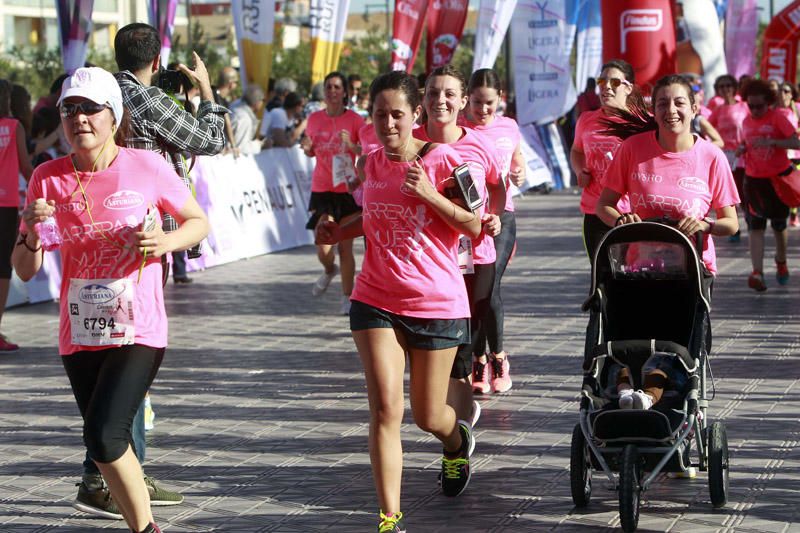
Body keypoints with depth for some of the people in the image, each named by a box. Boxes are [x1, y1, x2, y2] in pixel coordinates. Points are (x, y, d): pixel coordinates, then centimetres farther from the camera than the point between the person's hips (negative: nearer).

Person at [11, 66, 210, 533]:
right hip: (80, 335, 4)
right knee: (106, 446, 11)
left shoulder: (147, 167, -7)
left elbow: (199, 222, 7)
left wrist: (167, 242, -13)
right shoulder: (48, 178, 0)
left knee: (104, 436, -20)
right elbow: (26, 270, 3)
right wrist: (31, 232, -18)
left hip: (139, 332, -4)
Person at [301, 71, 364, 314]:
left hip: (347, 189, -2)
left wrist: (351, 145, -23)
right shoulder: (315, 119, 6)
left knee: (345, 247, -1)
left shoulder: (355, 120, -4)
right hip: (321, 190, 2)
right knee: (323, 248, -5)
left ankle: (347, 298, 10)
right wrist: (307, 147, -3)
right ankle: (329, 271, 30)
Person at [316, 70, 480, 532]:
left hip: (437, 303, -3)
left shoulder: (442, 161, -10)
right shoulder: (372, 164, 6)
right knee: (385, 408, -12)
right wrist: (342, 231, 7)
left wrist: (430, 194, -22)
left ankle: (457, 441, 49)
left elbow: (474, 225, -10)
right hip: (377, 301, 3)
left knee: (429, 416, 10)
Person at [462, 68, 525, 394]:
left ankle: (497, 358, 6)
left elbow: (518, 161, 24)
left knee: (489, 286, -11)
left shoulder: (508, 128, 8)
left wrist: (519, 176, 1)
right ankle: (481, 360, 14)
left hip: (501, 215, 1)